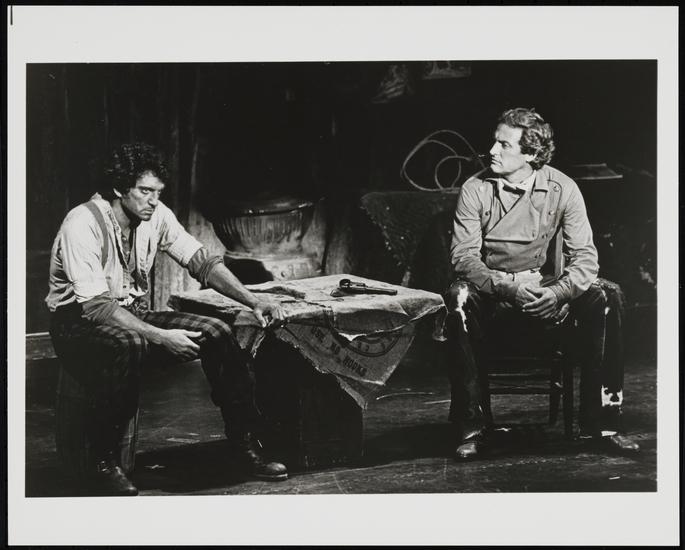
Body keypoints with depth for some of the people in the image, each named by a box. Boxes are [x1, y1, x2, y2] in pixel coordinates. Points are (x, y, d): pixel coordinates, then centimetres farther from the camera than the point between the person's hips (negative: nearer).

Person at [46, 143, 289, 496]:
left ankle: (243, 446, -3)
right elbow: (95, 305, -29)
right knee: (128, 344, -40)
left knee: (217, 333, -12)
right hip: (79, 321, -7)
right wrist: (161, 337, -36)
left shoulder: (156, 215, -4)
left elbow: (201, 261, 0)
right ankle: (103, 463, -26)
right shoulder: (83, 225, -24)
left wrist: (253, 301, -14)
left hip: (136, 314, 7)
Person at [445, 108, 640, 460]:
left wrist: (558, 292, -31)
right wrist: (507, 288, -32)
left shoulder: (561, 189, -6)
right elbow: (464, 256, -14)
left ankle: (600, 421, -17)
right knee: (459, 298, -36)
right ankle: (472, 426, -28)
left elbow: (584, 257, -9)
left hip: (542, 288, 1)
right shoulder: (475, 190, -7)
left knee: (607, 296, -23)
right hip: (490, 289, -1)